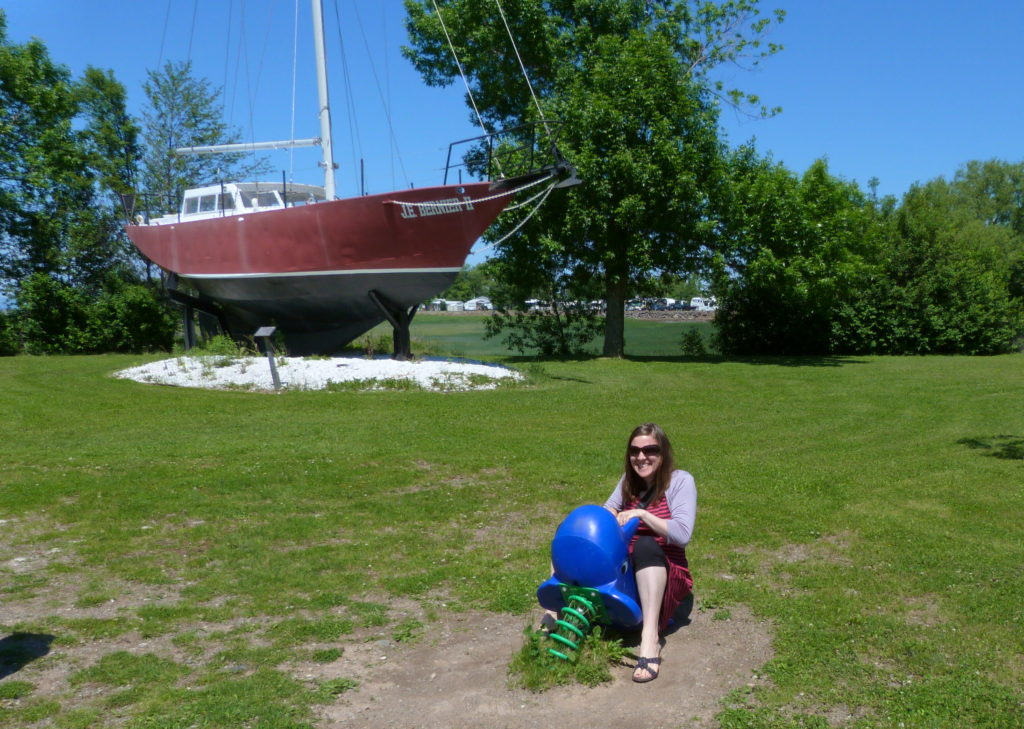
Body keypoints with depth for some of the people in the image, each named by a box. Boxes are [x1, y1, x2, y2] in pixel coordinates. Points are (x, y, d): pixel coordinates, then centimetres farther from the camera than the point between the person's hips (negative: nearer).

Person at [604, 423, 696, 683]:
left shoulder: (680, 481, -7)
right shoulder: (629, 480, 11)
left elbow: (682, 534, -18)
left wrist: (641, 514, -22)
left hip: (664, 574, -5)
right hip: (625, 571, 5)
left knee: (646, 544, -38)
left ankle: (650, 639, -45)